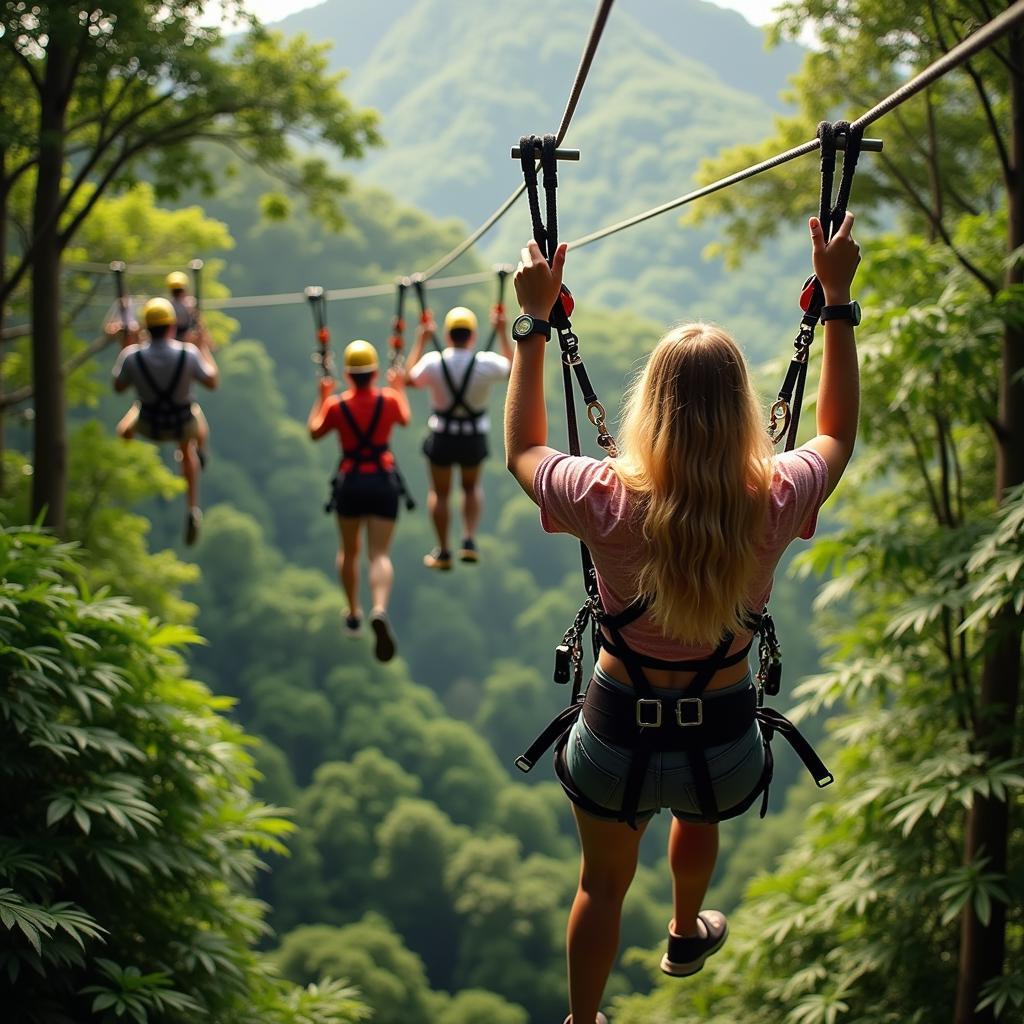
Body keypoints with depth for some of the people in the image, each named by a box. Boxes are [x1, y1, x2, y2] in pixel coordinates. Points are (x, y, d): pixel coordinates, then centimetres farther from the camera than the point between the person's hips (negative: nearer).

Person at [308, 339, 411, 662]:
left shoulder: (336, 405, -7)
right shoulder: (388, 400, -5)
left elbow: (314, 432, 12)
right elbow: (405, 420, 19)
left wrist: (321, 398, 21)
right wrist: (399, 389, 33)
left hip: (350, 482, 0)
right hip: (383, 482, 0)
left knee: (349, 551, 20)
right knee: (380, 553, -5)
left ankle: (354, 614, 28)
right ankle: (380, 610, -30)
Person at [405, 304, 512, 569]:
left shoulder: (433, 362, -18)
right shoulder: (487, 363, -17)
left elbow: (410, 379, 4)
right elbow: (512, 369, 6)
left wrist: (420, 341, 9)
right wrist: (502, 333, 11)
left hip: (442, 437, -1)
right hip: (475, 437, 1)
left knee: (440, 492, 17)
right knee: (472, 487, 26)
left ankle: (443, 552, 22)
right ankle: (469, 541, 10)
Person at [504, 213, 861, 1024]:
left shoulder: (609, 501, -25)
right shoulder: (776, 501, -22)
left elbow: (522, 449, -2)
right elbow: (839, 433, 2)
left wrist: (534, 320, -2)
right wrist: (838, 301, 3)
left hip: (620, 731, -2)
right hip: (725, 735, 2)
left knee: (604, 880, 25)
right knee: (698, 812, 39)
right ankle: (688, 936, 66)